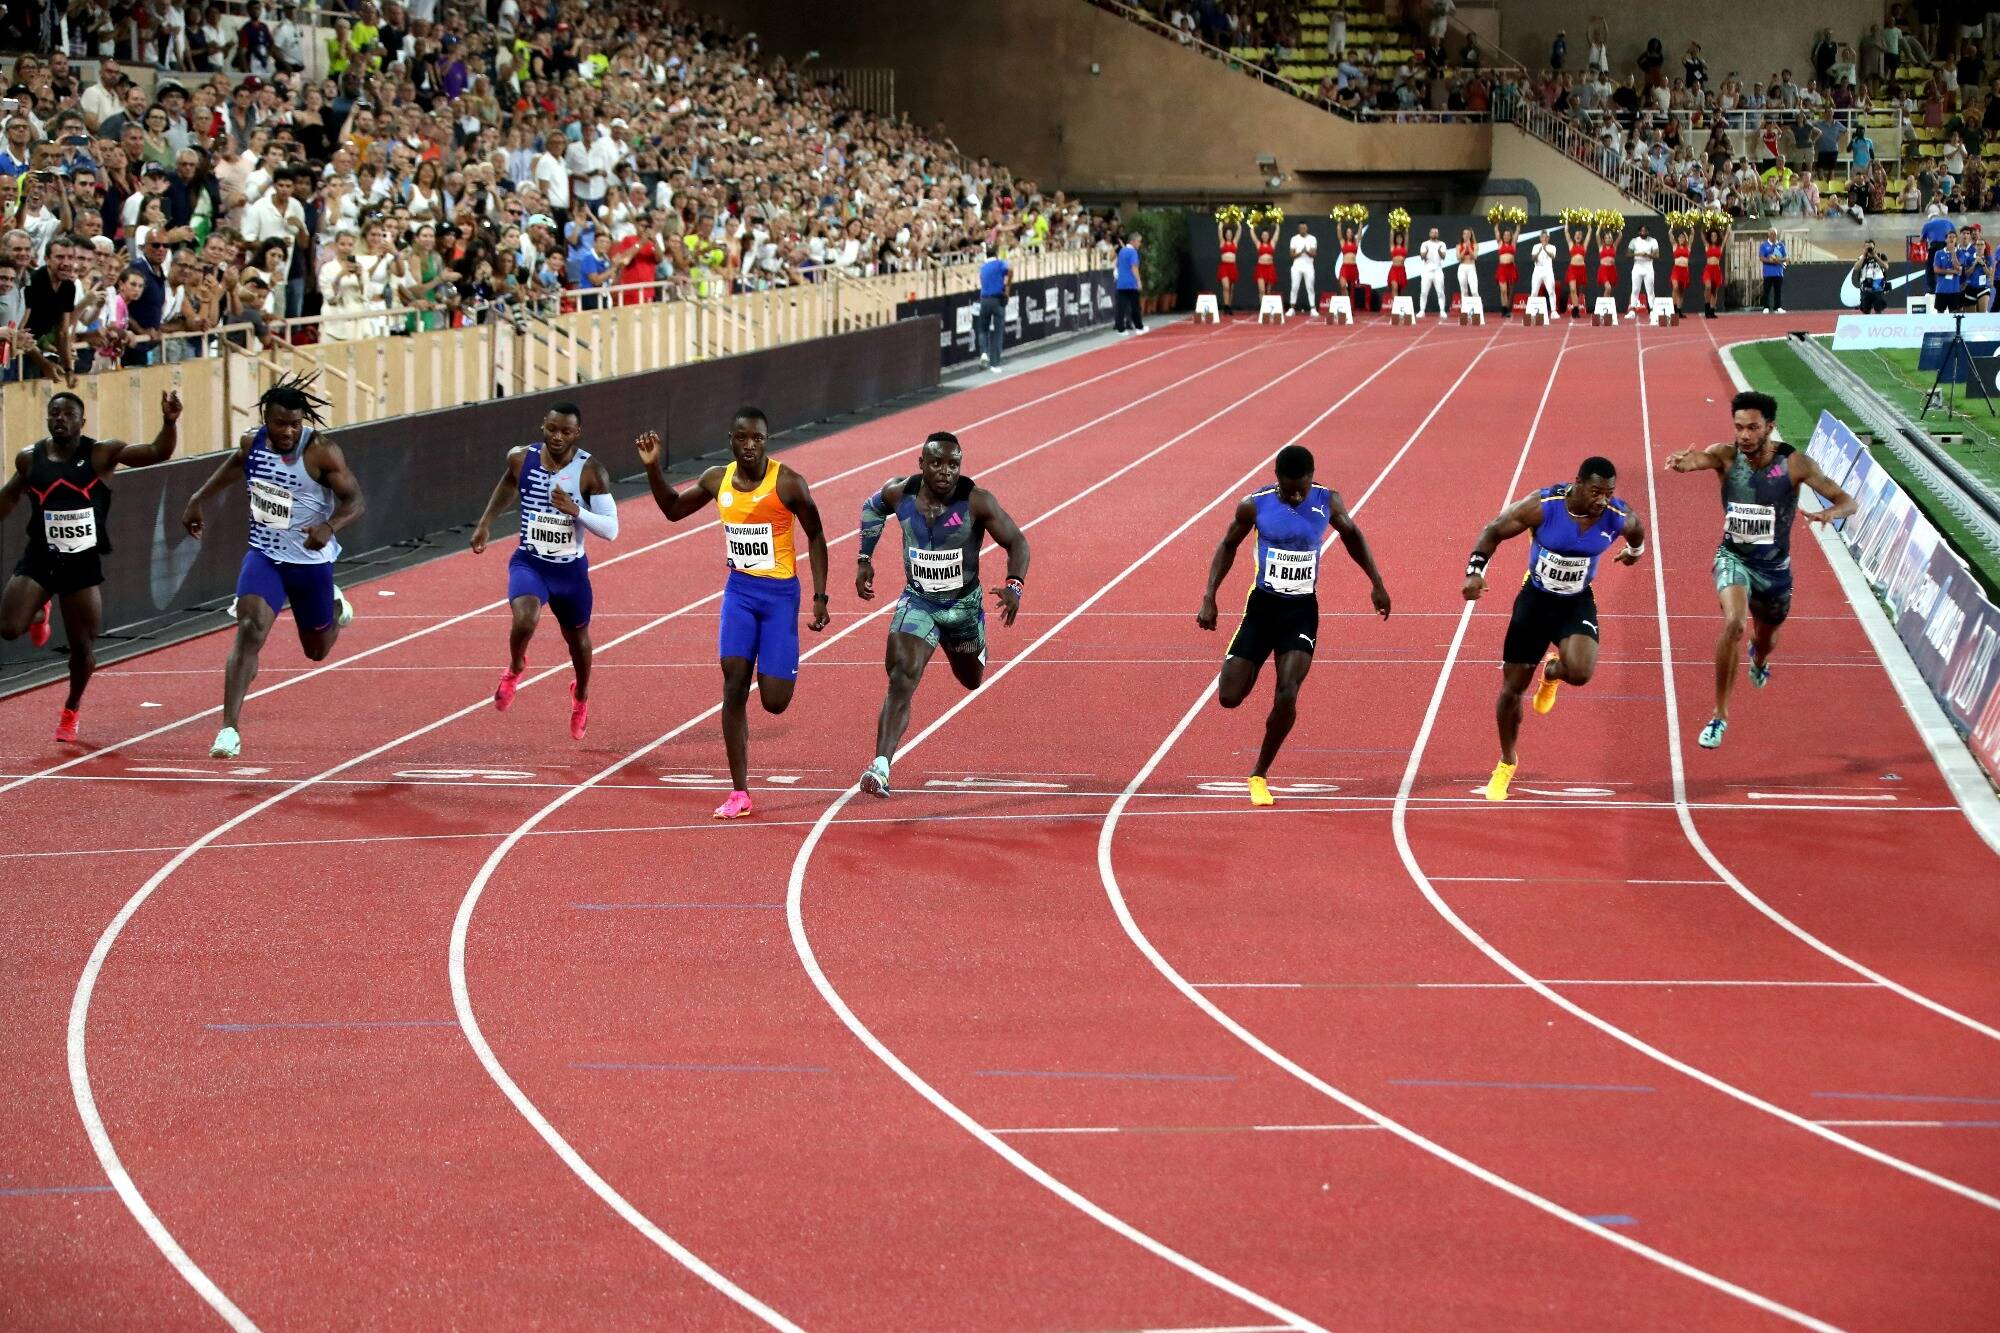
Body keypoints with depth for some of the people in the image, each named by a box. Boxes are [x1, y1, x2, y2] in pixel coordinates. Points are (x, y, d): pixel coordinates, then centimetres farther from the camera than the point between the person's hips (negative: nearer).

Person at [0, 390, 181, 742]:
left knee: (83, 646, 4)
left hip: (82, 564, -1)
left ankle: (71, 710, 31)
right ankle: (39, 613, 22)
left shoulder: (101, 454, -8)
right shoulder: (29, 458, 0)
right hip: (38, 559, 1)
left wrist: (170, 423, -32)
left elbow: (157, 453, -15)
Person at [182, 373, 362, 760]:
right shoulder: (252, 443, -7)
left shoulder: (321, 451, -19)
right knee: (249, 632, -22)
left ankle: (335, 608, 55)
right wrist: (198, 499, 17)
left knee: (317, 649, 18)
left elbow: (354, 501, -17)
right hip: (264, 556, 1)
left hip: (312, 561, -1)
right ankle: (230, 729, -23)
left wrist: (329, 527, -36)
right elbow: (233, 465, 17)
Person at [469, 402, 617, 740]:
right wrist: (486, 523, 13)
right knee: (525, 619, -29)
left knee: (577, 637, 20)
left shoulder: (590, 472, -17)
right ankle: (515, 668, 6)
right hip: (529, 563, 0)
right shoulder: (521, 459, -10)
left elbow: (611, 529, -18)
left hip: (571, 569, 0)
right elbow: (507, 484, 16)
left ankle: (581, 695, 52)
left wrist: (576, 512, -32)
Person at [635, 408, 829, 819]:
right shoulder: (718, 480, 1)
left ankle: (782, 671, 35)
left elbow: (815, 536, -2)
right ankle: (739, 793, -7)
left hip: (780, 593, -3)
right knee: (734, 684, -11)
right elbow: (673, 510, 18)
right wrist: (652, 468, 3)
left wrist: (820, 596, -7)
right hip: (739, 589, 3)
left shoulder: (788, 483, -13)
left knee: (774, 701, -6)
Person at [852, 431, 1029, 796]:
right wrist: (864, 560, 8)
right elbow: (872, 508, 11)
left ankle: (975, 649, 63)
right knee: (901, 681, -20)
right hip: (917, 602, 0)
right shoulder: (900, 494, -13)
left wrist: (1014, 586, -30)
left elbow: (1016, 542, -13)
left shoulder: (977, 502, -21)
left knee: (972, 680, 24)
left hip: (964, 604, 0)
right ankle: (881, 767, -27)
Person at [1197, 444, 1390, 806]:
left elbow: (1351, 535, 13)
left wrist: (1376, 583, 12)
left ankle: (1260, 776, 2)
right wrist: (1209, 596, -1)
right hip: (1263, 606, 0)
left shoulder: (1328, 502, -7)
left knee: (1287, 697, -17)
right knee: (1230, 697, -4)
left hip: (1302, 612, 0)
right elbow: (1228, 546, 5)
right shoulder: (1255, 505, -11)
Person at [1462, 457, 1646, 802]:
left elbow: (1637, 529, 10)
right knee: (1513, 688, 3)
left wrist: (1635, 549, 27)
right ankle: (1506, 764, 28)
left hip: (1578, 603, 1)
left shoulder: (1618, 517, -17)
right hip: (1535, 599, -1)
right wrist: (1475, 570, -22)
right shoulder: (1541, 507, -23)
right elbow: (1494, 532, -10)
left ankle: (1553, 671, 14)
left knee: (1580, 673, -27)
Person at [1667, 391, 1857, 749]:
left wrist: (1830, 513, -42)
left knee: (1766, 639, 23)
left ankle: (1759, 660, 65)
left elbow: (1847, 501, -18)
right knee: (1734, 624, -29)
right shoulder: (1727, 456, -16)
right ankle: (1720, 716, -17)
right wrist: (1682, 461, -64)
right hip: (1733, 557, -2)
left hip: (1774, 566, 2)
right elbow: (1699, 458, -38)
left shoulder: (1794, 464, -18)